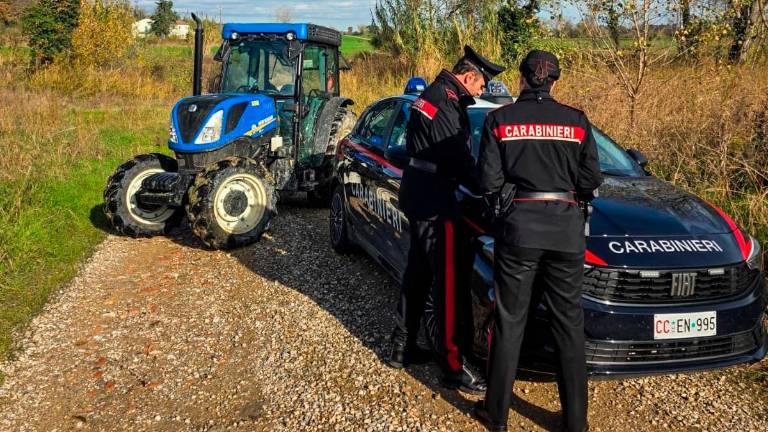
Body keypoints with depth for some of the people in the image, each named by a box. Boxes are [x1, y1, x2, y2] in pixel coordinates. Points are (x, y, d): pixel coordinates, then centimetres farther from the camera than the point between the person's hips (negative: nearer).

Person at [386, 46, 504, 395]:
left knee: (418, 272, 18)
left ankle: (402, 347, 29)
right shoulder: (446, 105, -18)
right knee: (449, 281, -6)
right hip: (433, 202, -11)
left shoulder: (432, 94, 14)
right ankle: (453, 366, 1)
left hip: (417, 195, 11)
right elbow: (460, 160, -20)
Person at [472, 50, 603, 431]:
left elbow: (488, 181, -6)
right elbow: (590, 182, 1)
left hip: (518, 227, -1)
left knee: (509, 322, 10)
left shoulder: (500, 118, -2)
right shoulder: (577, 121, 2)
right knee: (569, 325, 11)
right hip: (566, 228, 1)